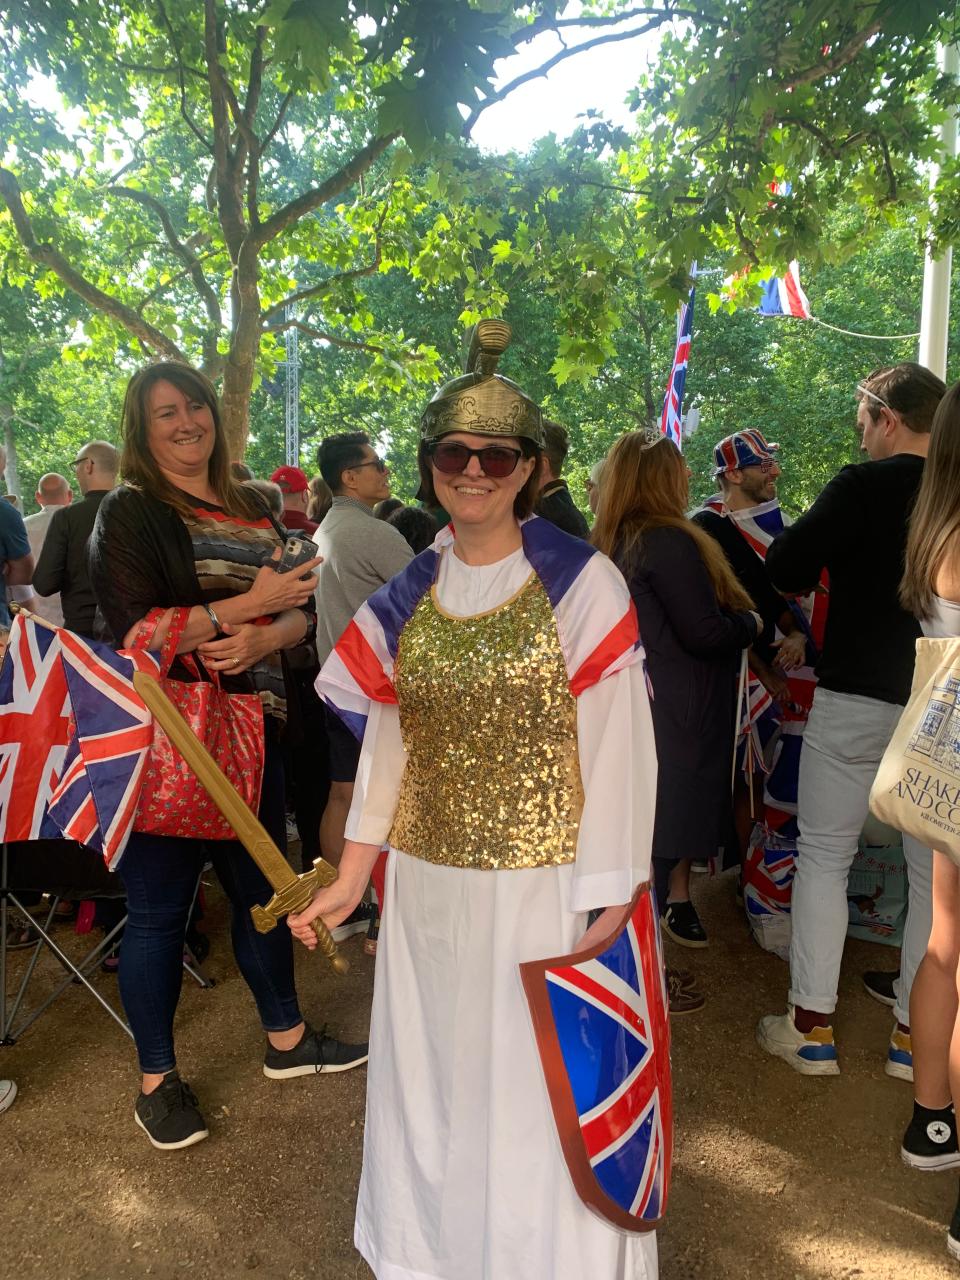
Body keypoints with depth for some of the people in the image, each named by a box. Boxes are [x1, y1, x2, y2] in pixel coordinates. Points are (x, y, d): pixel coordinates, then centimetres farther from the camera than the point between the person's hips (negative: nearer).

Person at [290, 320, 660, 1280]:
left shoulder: (583, 585, -9)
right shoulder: (407, 599, 4)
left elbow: (615, 754, -10)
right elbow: (386, 746, 9)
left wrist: (604, 906, -12)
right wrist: (353, 877, 6)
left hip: (544, 880, -4)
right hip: (427, 884, 4)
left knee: (539, 1087, 11)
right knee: (435, 1082, 19)